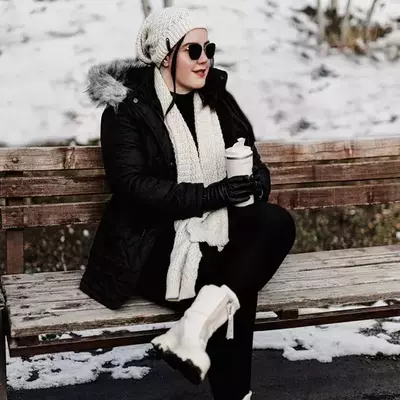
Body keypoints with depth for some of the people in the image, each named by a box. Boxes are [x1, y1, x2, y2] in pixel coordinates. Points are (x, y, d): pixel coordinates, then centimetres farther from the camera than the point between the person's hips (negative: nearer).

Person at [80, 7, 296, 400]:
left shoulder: (217, 99, 10)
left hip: (216, 230, 6)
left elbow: (251, 158, 15)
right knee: (237, 294, -27)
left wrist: (256, 182, -11)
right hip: (156, 242, -6)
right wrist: (211, 194, -23)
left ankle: (200, 319, -31)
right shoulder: (127, 107, -6)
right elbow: (132, 185, -16)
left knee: (277, 222, -25)